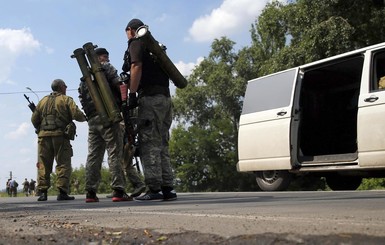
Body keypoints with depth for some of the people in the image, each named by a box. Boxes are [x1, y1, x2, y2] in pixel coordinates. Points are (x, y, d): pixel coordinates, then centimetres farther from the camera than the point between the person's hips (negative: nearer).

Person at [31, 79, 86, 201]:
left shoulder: (43, 101, 18)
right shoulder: (66, 100, 4)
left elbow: (34, 119, 13)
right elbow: (77, 114, -9)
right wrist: (84, 118, 12)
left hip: (44, 136, 4)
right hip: (60, 136, -4)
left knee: (43, 164, 7)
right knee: (63, 164, -1)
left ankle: (43, 192, 1)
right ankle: (62, 192, -9)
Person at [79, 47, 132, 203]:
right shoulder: (106, 67, 4)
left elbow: (82, 98, 19)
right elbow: (118, 85, -8)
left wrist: (89, 113, 16)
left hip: (92, 120, 7)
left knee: (93, 155, 6)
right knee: (114, 153, -8)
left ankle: (90, 192, 3)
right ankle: (118, 191, -13)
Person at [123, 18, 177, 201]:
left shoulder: (136, 43, 3)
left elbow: (136, 66, -14)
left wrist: (132, 94, -15)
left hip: (150, 97, -8)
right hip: (165, 97, 8)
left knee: (149, 144, -8)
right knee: (162, 145, 9)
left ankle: (154, 189, -11)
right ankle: (168, 188, 6)